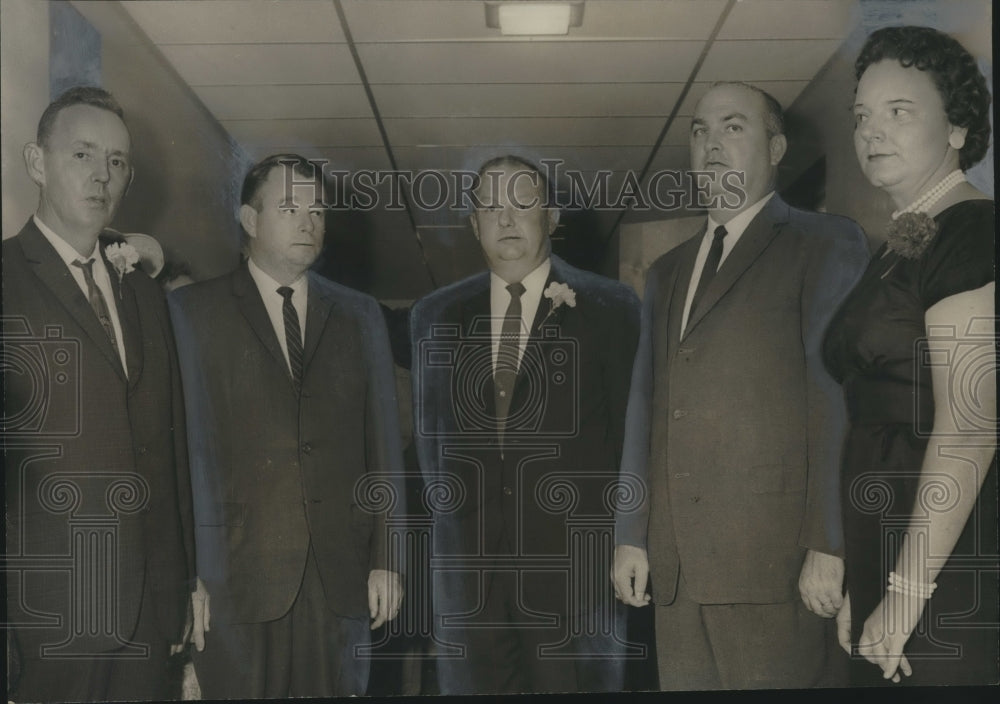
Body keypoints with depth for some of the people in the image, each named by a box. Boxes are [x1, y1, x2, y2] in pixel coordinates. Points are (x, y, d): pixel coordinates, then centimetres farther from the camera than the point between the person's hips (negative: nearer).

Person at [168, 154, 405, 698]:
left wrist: (386, 559, 4)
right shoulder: (191, 312, 3)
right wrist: (188, 572, -7)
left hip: (341, 574, 3)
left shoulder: (359, 315, 12)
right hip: (239, 576, -2)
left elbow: (383, 443, 9)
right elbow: (186, 448, -2)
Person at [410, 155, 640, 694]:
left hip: (574, 555, -2)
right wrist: (449, 510, 13)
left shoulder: (609, 308, 0)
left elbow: (630, 424, 3)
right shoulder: (435, 316, 9)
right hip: (468, 562, 3)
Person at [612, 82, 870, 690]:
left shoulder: (826, 245, 1)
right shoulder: (668, 271, 20)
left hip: (771, 555, -5)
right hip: (676, 561, 6)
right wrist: (630, 535, 12)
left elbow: (838, 394, -8)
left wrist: (830, 546, -15)